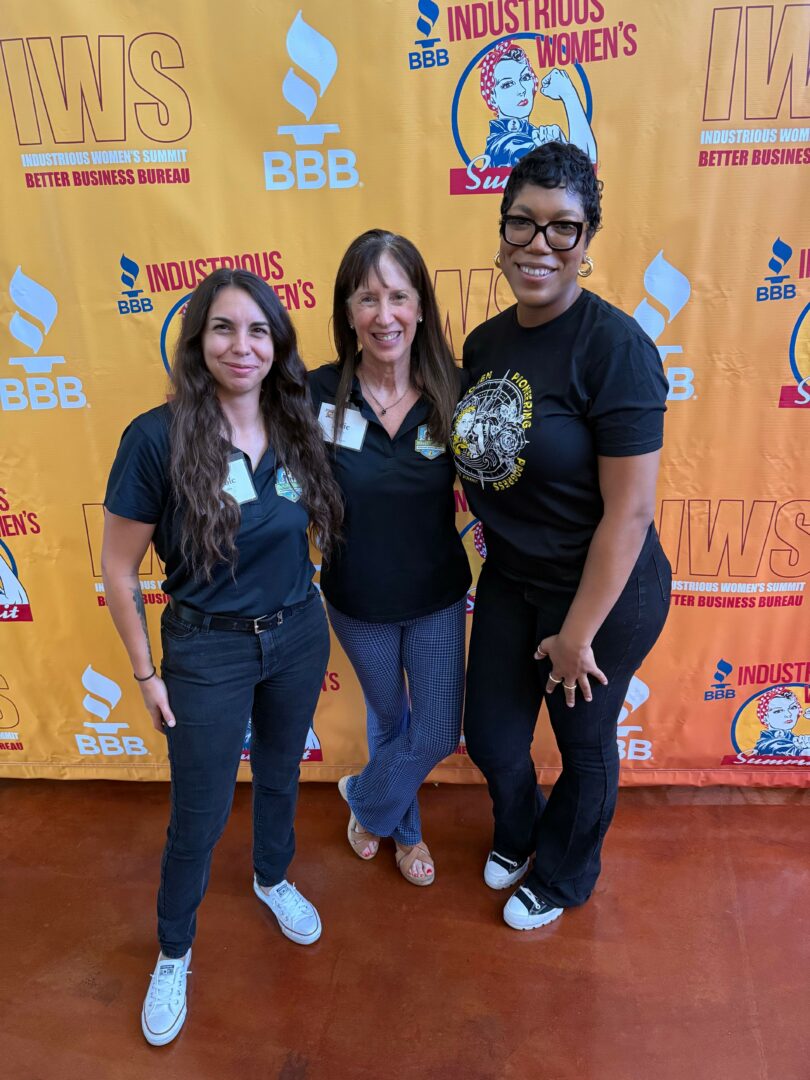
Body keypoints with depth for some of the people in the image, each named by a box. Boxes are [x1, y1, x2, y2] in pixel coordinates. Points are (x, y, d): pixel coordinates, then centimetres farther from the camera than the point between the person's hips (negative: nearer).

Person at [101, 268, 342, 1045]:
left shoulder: (294, 426, -6)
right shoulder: (157, 437, -20)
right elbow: (118, 568, -11)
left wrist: (308, 622, 8)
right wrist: (145, 674, -7)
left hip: (298, 634, 4)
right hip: (208, 651, -4)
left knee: (280, 774, 25)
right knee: (199, 817, 11)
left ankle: (272, 880, 55)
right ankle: (174, 954, 40)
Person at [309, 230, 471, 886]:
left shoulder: (453, 391, -16)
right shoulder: (318, 394, -18)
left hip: (438, 597, 1)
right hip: (358, 601, 0)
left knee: (438, 733, 11)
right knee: (388, 718, 23)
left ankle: (365, 799, 44)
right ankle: (404, 827, 52)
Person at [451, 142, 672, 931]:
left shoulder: (614, 346, -23)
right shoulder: (485, 342, -1)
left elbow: (630, 509, -23)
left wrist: (578, 633, -17)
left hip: (603, 591, -6)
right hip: (509, 580, 6)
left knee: (583, 746, 18)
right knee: (490, 740, 19)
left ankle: (561, 878, 48)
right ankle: (518, 831, 55)